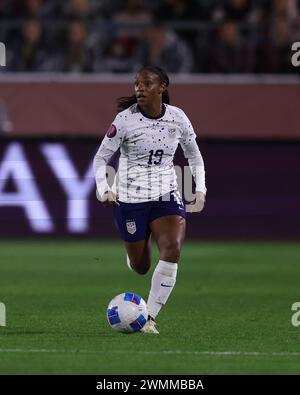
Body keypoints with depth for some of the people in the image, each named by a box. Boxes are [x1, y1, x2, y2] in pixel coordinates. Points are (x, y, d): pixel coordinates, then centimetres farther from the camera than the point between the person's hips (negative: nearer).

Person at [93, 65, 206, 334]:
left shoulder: (177, 118, -2)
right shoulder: (125, 119, -10)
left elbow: (194, 155, 13)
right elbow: (101, 157, -4)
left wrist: (200, 189, 2)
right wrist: (103, 189, -19)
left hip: (166, 195, 2)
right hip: (129, 198, -2)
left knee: (172, 251, -22)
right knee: (141, 267, 4)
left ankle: (150, 318, -14)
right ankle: (133, 250, 45)